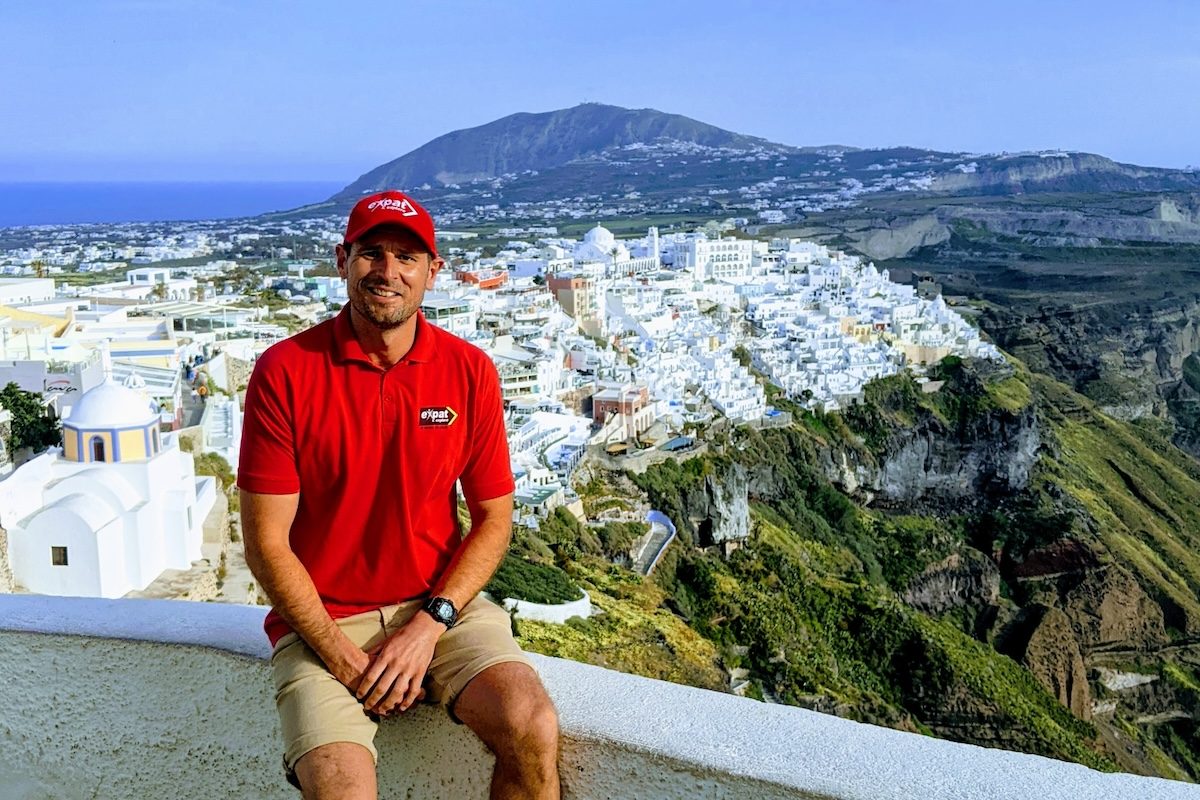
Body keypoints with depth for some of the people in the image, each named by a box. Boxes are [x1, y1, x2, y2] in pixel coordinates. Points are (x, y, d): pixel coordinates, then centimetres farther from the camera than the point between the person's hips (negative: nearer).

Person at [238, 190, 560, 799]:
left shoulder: (469, 371, -1)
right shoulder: (285, 371, -8)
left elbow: (493, 519, 3)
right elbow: (266, 543, -7)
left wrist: (430, 623, -11)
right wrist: (341, 657, -14)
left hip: (439, 605, 2)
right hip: (321, 621, -2)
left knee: (533, 730, -22)